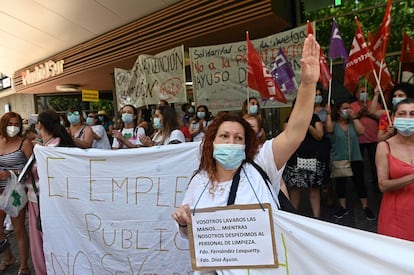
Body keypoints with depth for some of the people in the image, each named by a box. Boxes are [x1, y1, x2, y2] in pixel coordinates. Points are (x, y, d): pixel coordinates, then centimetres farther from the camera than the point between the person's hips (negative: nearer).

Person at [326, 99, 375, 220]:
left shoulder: (353, 122, 7)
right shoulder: (333, 123, 1)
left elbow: (361, 131, -9)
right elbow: (329, 130, -21)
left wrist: (354, 117, -7)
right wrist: (328, 114, -14)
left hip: (355, 159, 1)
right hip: (339, 159, -1)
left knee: (359, 182, 3)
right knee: (340, 183, 8)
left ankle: (365, 207, 16)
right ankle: (343, 207, 21)